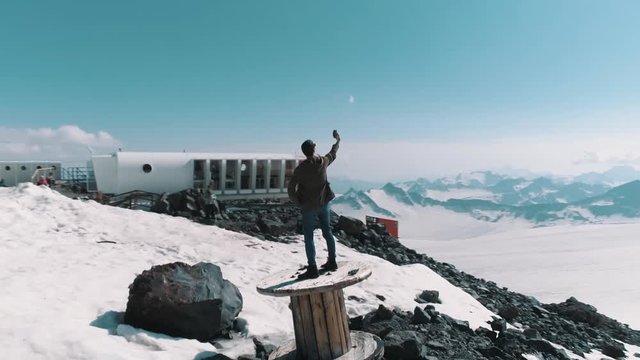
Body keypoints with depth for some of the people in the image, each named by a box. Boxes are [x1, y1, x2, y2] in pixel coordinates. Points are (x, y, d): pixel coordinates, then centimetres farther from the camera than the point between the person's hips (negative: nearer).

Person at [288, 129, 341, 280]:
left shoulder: (301, 168, -18)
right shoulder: (323, 162, -5)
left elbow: (291, 189, -19)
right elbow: (333, 154, 19)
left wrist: (298, 203, -1)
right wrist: (337, 141, 36)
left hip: (309, 207, -5)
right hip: (324, 204, 5)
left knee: (308, 237, 2)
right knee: (327, 232, 17)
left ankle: (312, 269, 3)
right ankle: (332, 262, 28)